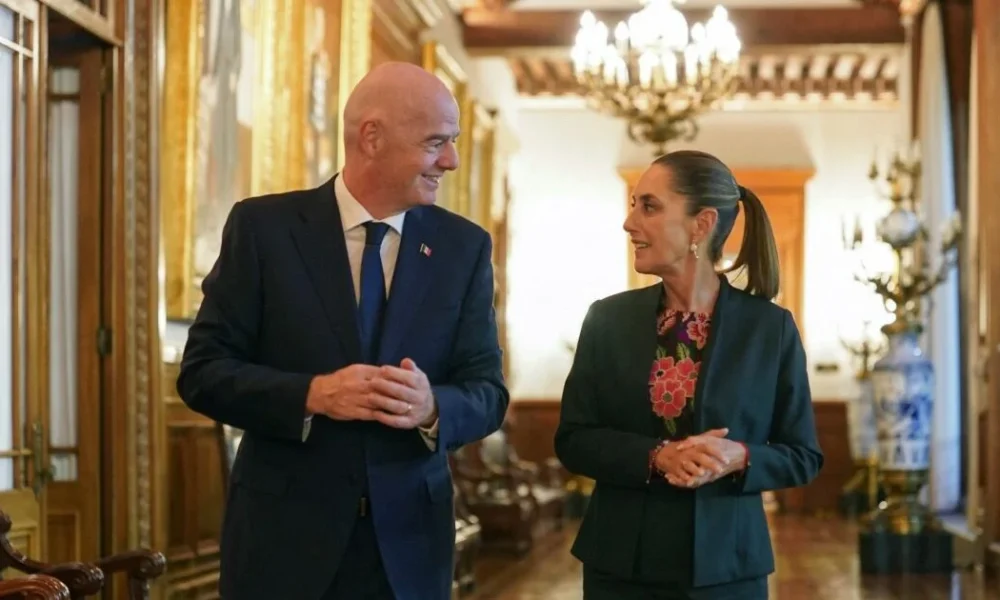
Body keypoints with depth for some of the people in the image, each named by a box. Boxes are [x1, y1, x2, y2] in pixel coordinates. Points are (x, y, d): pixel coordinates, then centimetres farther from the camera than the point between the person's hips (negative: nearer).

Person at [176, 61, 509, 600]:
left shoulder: (464, 246, 2)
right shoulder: (263, 227, -5)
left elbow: (487, 391, 2)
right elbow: (202, 371, -6)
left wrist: (431, 408, -20)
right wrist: (311, 395, -21)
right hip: (282, 532, -2)